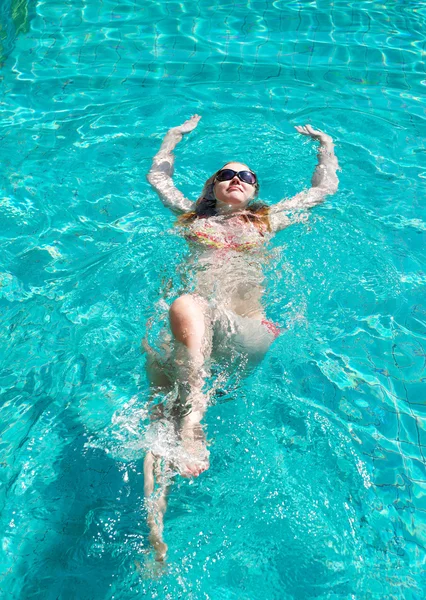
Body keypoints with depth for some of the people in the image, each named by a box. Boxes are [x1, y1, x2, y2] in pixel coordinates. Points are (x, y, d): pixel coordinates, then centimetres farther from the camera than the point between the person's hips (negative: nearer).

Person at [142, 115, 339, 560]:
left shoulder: (268, 220, 26)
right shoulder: (192, 217, 29)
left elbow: (325, 187, 37)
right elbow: (158, 176, 45)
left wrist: (324, 143, 51)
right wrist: (175, 135, 57)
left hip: (248, 336, -2)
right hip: (191, 331, 2)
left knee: (188, 307, -36)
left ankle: (193, 420, -41)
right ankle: (153, 523, -35)